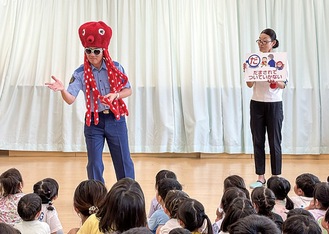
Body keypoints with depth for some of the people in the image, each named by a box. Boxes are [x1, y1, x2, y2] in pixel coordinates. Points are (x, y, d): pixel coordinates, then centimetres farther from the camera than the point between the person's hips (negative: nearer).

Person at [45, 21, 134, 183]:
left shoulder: (116, 68, -4)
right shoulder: (81, 73, -7)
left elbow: (128, 90, 3)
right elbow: (70, 99, -15)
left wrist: (114, 95, -17)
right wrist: (62, 90, -36)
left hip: (116, 119, 0)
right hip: (93, 121, 0)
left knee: (123, 161, 7)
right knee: (94, 164, 5)